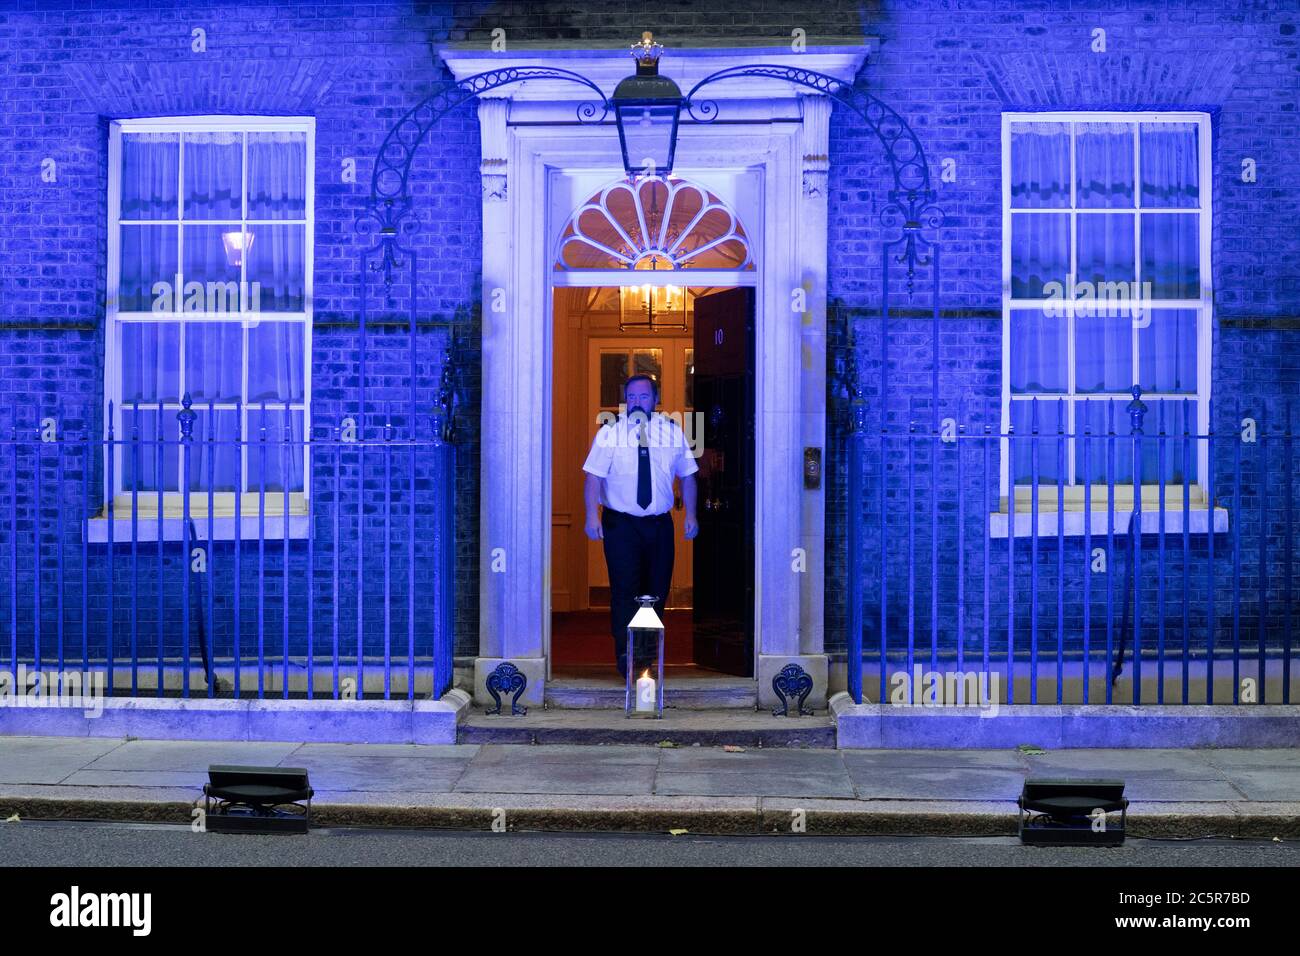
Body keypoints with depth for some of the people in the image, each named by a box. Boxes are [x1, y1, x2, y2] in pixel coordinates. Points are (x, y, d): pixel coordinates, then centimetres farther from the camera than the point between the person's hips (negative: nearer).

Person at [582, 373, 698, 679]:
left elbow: (687, 475, 11)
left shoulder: (673, 431, 5)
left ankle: (648, 647, 29)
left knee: (658, 587, 10)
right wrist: (592, 516, -17)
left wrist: (690, 514, 6)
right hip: (621, 524, -3)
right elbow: (594, 475, -7)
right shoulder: (609, 433, -3)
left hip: (659, 524, 3)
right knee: (625, 588, -10)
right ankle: (625, 655, -4)